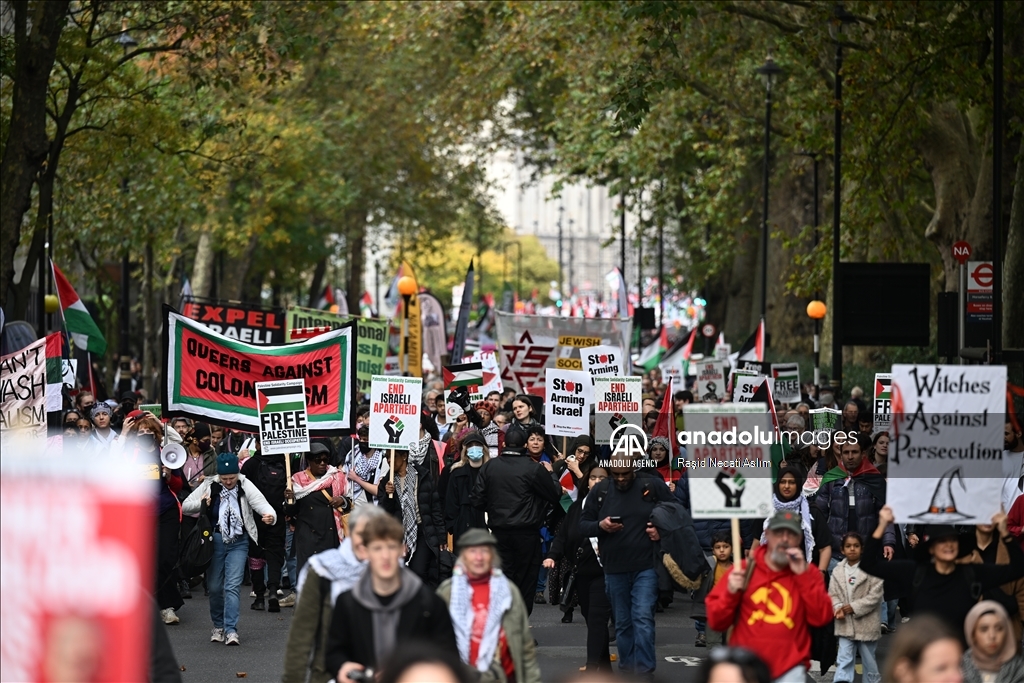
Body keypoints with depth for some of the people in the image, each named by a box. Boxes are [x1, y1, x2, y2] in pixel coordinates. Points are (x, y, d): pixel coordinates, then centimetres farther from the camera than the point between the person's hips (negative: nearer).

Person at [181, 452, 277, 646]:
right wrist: (202, 504, -17)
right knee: (214, 586, 8)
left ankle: (231, 630, -10)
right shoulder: (209, 486, -2)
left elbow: (260, 502, -20)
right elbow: (185, 506, 2)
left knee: (233, 586, -10)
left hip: (238, 542, -2)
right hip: (215, 540, 2)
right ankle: (218, 626, 27)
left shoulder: (245, 486, -6)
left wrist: (270, 515, -42)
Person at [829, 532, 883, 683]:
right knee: (844, 660, -4)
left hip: (866, 623, -3)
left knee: (869, 659, 12)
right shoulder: (838, 570, 2)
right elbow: (833, 594, 5)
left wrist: (854, 607, -18)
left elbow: (875, 594, -15)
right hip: (845, 624, 3)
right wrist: (838, 608, -15)